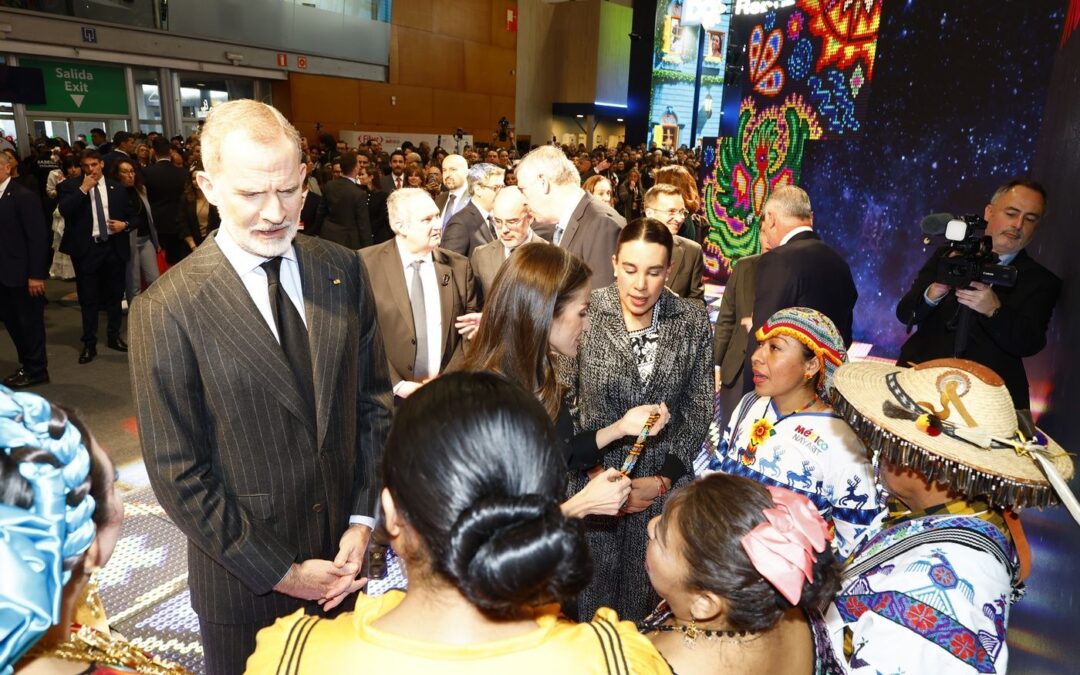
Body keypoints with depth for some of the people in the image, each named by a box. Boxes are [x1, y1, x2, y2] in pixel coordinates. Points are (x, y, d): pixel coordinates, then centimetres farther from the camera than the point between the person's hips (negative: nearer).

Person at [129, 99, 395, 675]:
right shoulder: (167, 309, -16)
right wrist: (280, 572, -12)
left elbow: (375, 399, 0)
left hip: (346, 551, 3)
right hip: (245, 578, -3)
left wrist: (362, 520, -6)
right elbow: (177, 474, -13)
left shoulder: (344, 270, -6)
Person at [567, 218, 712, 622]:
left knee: (646, 596, 13)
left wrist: (665, 478, -6)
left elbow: (699, 409, 1)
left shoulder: (693, 322, -4)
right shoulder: (586, 314, -10)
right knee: (589, 594, 11)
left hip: (665, 485, 1)